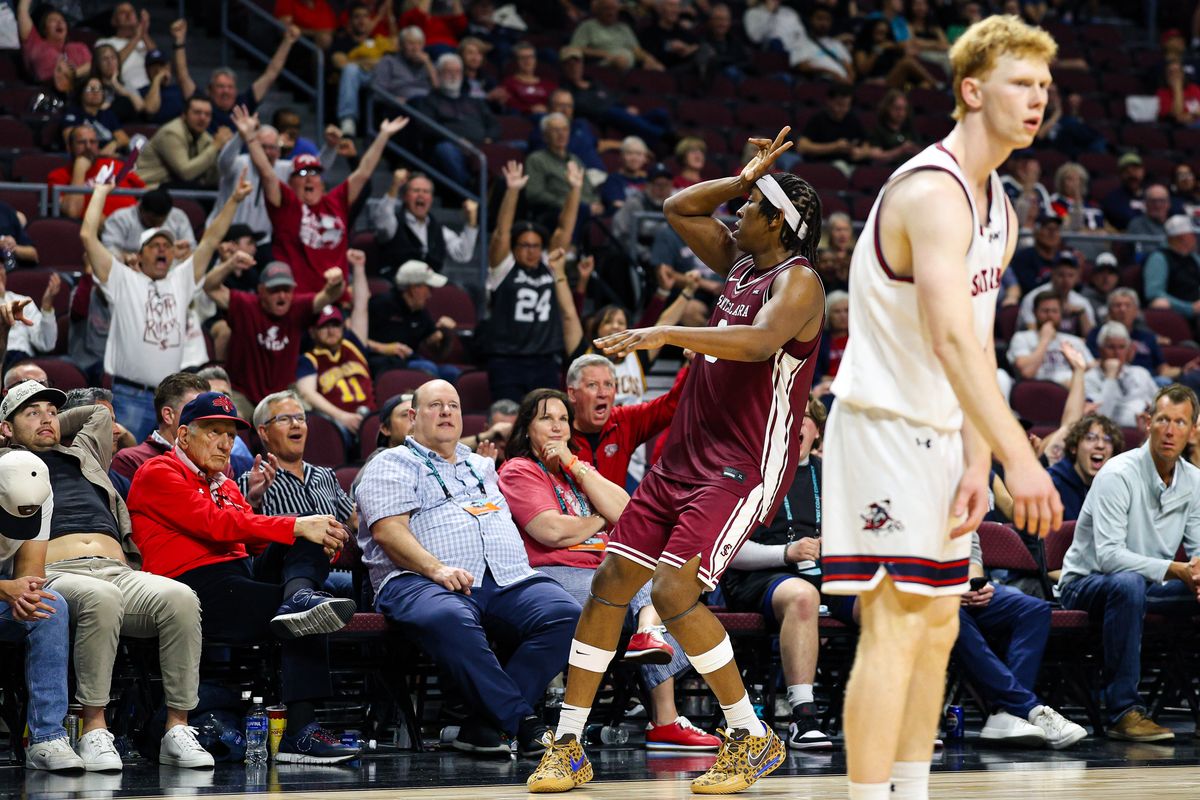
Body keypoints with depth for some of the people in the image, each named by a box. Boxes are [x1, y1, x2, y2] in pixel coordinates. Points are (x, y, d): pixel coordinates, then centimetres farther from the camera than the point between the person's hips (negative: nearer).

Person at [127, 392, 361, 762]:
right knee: (308, 621, -23)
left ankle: (300, 599, -39)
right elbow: (215, 522, -14)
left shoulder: (222, 482, 30)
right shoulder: (158, 474, 1)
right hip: (199, 587, -8)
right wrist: (296, 526, -20)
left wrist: (317, 535, -4)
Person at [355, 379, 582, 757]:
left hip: (508, 579, 5)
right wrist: (436, 569, -19)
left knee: (564, 614, -25)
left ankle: (487, 722, -28)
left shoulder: (483, 466, 34)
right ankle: (522, 721, -36)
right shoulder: (392, 465, 13)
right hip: (420, 582, -5)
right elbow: (388, 530, -4)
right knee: (451, 620, -42)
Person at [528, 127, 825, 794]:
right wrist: (746, 178, 12)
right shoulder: (741, 261, 14)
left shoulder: (798, 282, -12)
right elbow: (679, 210, 25)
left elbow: (759, 341, -31)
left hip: (744, 468, -9)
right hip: (686, 456, 9)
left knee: (675, 591, -21)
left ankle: (754, 739, -6)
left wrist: (666, 334, -39)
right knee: (611, 582, 3)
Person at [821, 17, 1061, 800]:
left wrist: (977, 463, 2)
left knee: (938, 626, 12)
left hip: (939, 435, 10)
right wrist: (1020, 458, -35)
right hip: (883, 428, -10)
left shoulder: (1000, 210, 12)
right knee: (894, 626, -12)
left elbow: (978, 346, 13)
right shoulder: (933, 193, -20)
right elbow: (951, 338, -30)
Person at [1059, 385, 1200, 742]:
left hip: (1148, 584, 6)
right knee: (1128, 584, -40)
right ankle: (1123, 712, -38)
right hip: (1086, 583, -6)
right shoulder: (1118, 474, -19)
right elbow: (1109, 555, -27)